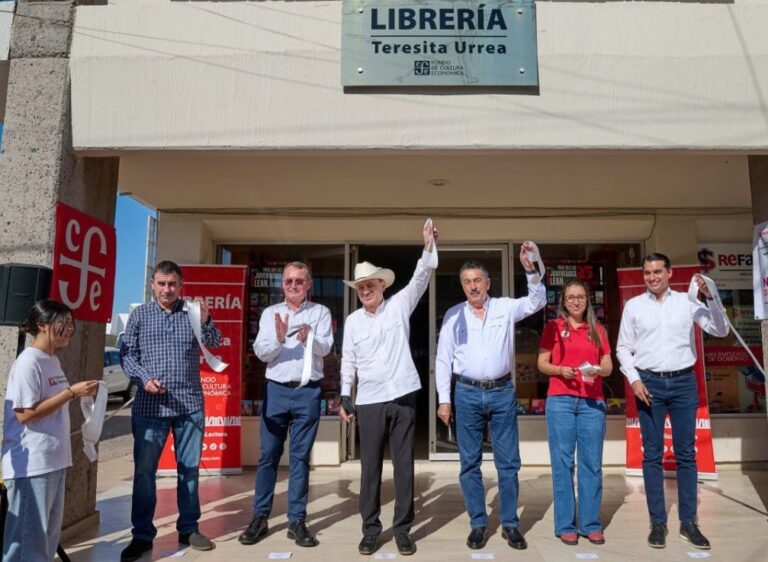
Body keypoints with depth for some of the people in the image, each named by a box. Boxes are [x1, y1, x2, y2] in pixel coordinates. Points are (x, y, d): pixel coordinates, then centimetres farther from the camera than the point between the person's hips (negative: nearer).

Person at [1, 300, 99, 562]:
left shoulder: (53, 360, 11)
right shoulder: (28, 363, -15)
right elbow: (25, 414, -20)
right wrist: (72, 391, -20)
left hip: (53, 460, 9)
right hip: (31, 464, -9)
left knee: (49, 532, 17)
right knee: (29, 532, 0)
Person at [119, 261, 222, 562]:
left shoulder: (192, 311, 4)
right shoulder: (140, 315, 4)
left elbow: (215, 343, -5)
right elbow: (126, 354, 3)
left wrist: (206, 322, -25)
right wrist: (143, 379, -13)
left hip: (190, 405, 1)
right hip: (149, 406, -1)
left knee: (189, 468, 9)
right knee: (144, 470, 5)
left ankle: (189, 528, 23)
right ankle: (142, 535, 18)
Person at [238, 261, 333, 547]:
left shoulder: (320, 312, 4)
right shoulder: (270, 313, 8)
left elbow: (325, 348, -9)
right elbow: (260, 352, -2)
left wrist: (308, 339, -30)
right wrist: (278, 339, -22)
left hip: (308, 393, -1)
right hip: (276, 390, 1)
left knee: (300, 457, 6)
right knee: (268, 455, 5)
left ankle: (297, 521, 14)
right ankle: (260, 518, 16)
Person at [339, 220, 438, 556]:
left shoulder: (399, 305, 3)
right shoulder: (353, 320, 7)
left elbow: (420, 279, -8)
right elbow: (348, 361, 9)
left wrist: (429, 248, -21)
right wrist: (345, 397, 4)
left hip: (402, 397, -1)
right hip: (369, 402, 1)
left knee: (404, 465, 6)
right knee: (370, 467, 7)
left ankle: (402, 528, 19)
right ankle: (371, 528, 20)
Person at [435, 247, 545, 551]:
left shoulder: (505, 307, 4)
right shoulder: (453, 315, 3)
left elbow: (537, 301, -7)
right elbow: (443, 359, 3)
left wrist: (530, 269, -21)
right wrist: (444, 399, -2)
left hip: (502, 392, 0)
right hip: (468, 394, 0)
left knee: (508, 462, 6)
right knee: (470, 463, 7)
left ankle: (510, 524, 19)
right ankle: (478, 523, 20)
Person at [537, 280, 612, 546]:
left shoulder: (597, 330, 13)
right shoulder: (553, 327, 6)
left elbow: (608, 366, 10)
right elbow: (542, 363, 3)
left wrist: (598, 370, -11)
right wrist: (560, 370, -15)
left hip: (592, 402, 3)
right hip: (560, 400, -2)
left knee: (592, 462, 3)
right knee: (562, 462, 0)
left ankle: (591, 524, 13)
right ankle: (565, 525, 7)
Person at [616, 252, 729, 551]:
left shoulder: (686, 301, 4)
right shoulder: (633, 305, 4)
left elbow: (720, 330, 0)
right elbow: (623, 347, 6)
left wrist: (709, 297, -13)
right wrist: (633, 379, -6)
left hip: (684, 383, 0)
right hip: (649, 383, 0)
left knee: (686, 454, 6)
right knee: (652, 455, 4)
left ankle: (688, 522, 16)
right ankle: (658, 522, 12)